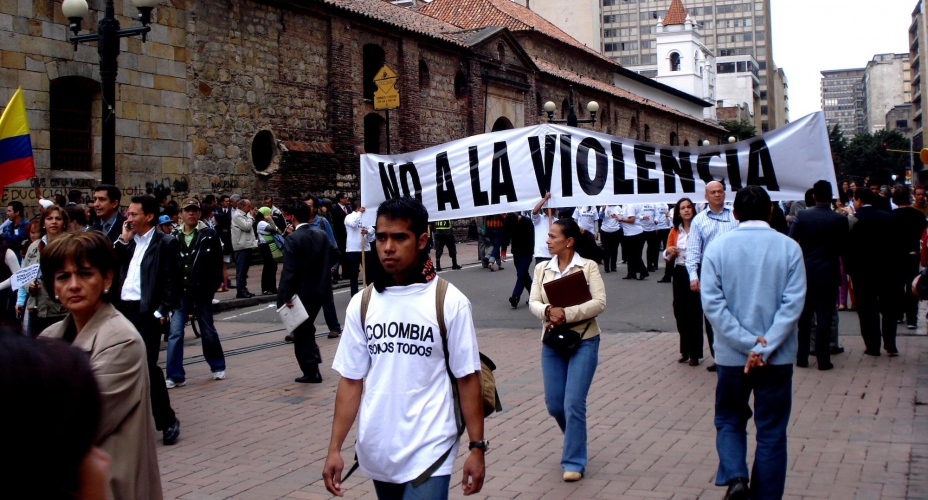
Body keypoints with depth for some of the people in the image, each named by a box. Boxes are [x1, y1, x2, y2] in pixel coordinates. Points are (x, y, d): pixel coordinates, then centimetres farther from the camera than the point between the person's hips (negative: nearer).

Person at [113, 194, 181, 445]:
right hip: (123, 311, 6)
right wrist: (123, 240, 3)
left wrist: (161, 313, -14)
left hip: (147, 314, -6)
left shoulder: (166, 243, -4)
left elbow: (170, 282, -8)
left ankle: (167, 421, 9)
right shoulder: (127, 242, 16)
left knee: (148, 367, -6)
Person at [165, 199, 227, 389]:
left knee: (208, 332, 12)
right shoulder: (174, 237, 3)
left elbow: (217, 265, -3)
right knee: (175, 334, -3)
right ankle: (175, 376, 2)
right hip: (180, 293, 2)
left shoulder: (209, 236, -3)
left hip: (202, 294, -1)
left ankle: (218, 367, 31)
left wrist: (211, 288, -10)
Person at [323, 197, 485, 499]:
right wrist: (335, 448, 1)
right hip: (376, 452, 4)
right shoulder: (361, 304, 2)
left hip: (428, 453, -4)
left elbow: (467, 377, -4)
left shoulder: (449, 302, -8)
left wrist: (477, 447, -6)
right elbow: (351, 380, 5)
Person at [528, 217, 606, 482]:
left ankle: (574, 462, 7)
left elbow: (599, 303, -15)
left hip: (583, 341, -4)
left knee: (573, 403, -8)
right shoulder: (542, 269, 5)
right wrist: (549, 311, -25)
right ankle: (576, 440, 39)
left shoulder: (588, 267, -6)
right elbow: (533, 303, -2)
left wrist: (566, 314, -24)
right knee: (554, 404, 8)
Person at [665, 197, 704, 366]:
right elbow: (667, 256, 13)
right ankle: (685, 350, 23)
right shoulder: (674, 231, 9)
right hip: (679, 273, 4)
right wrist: (669, 252, -10)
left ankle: (695, 353, 4)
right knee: (680, 311, 9)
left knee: (695, 312, -3)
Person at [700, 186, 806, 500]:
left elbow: (712, 302, -11)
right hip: (778, 357, 0)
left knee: (729, 420, 17)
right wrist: (764, 347, -15)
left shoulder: (717, 247, -3)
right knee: (771, 432, 11)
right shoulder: (789, 247, -5)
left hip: (731, 355, 0)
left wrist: (747, 343, -12)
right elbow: (793, 303, -13)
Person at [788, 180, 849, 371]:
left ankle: (802, 357, 15)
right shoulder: (840, 219, -8)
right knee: (824, 316, 3)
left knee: (804, 316, 11)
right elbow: (842, 246, 1)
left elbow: (791, 241, -9)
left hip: (805, 272, 1)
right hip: (828, 274, -1)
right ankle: (823, 359, 4)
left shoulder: (802, 216, -7)